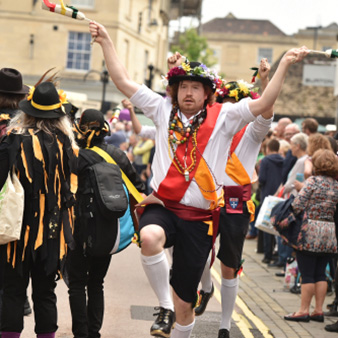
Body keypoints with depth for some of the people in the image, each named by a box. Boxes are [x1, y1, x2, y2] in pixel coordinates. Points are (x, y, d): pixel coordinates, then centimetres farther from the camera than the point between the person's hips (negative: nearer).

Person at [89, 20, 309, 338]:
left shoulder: (223, 117, 5)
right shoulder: (163, 110, 9)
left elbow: (263, 104, -5)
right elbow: (124, 81, 10)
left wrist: (284, 64, -13)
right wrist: (106, 41, 8)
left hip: (198, 218, 0)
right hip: (162, 206, 0)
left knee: (185, 302, 4)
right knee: (150, 237, -39)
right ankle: (164, 307, -21)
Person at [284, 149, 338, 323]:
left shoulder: (313, 181, -9)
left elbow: (297, 205, -12)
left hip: (310, 232, -5)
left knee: (307, 274, -1)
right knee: (320, 274, 11)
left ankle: (304, 310, 0)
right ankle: (318, 310, 11)